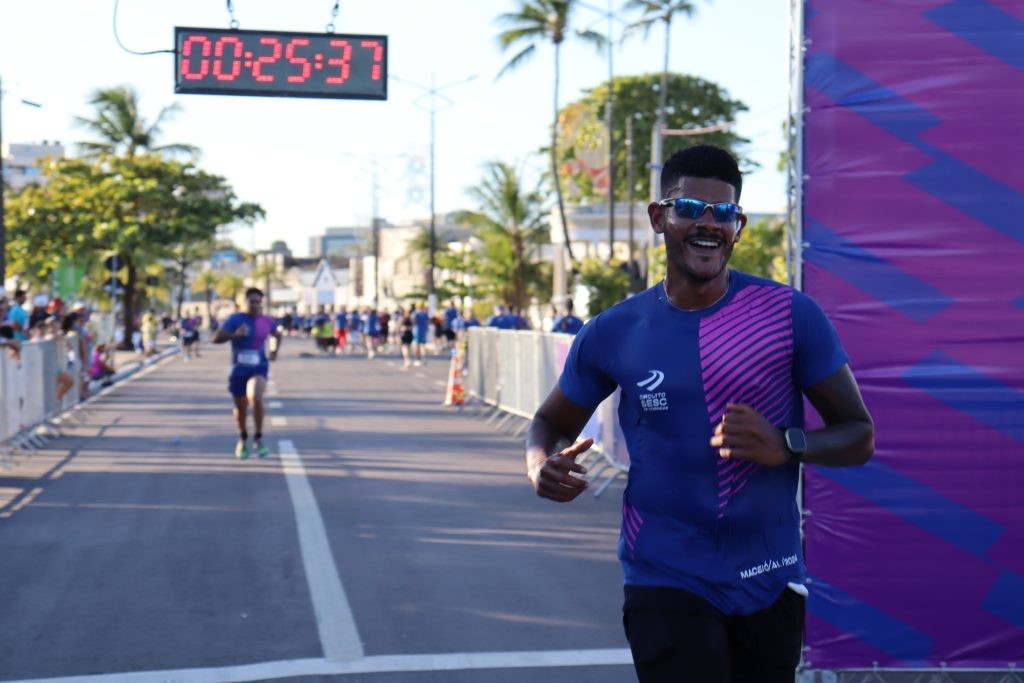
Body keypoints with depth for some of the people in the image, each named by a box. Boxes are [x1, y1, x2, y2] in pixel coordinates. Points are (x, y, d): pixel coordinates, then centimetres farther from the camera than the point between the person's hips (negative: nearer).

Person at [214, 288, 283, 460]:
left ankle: (258, 439, -12)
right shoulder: (235, 319, -7)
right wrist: (234, 335, -28)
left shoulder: (267, 321, 2)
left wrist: (274, 351, 6)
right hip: (238, 369, 0)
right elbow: (216, 338, -13)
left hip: (259, 368, 0)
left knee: (256, 398, -27)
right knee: (241, 408, 12)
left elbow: (277, 335, 23)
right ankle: (243, 439, 41)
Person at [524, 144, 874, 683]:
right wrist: (542, 468, -10)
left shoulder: (793, 316, -4)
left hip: (771, 583, 2)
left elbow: (859, 435, -1)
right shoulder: (613, 334, -1)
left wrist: (784, 446, -21)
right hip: (666, 584, -1)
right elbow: (551, 422, 14)